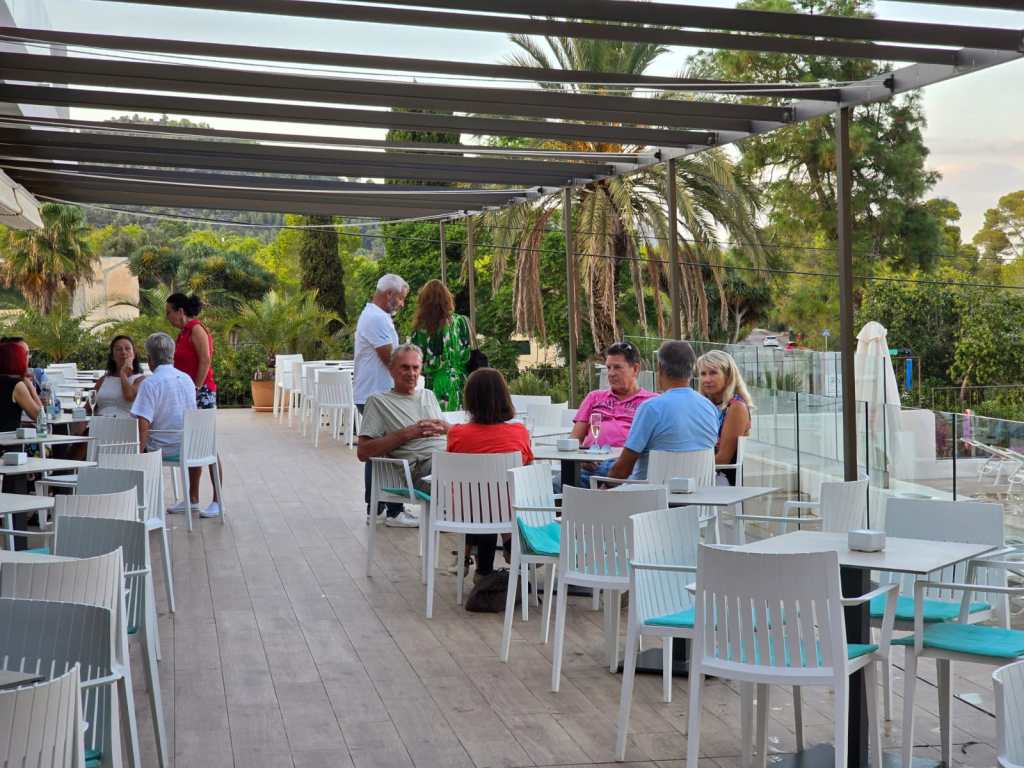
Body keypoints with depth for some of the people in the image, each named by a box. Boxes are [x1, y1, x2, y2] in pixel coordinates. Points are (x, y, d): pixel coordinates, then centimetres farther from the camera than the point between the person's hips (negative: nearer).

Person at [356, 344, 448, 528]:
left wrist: (445, 428, -1)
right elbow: (363, 452, 1)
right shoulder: (378, 401, 12)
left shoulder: (428, 395, 30)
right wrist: (407, 433, -4)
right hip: (420, 464, -6)